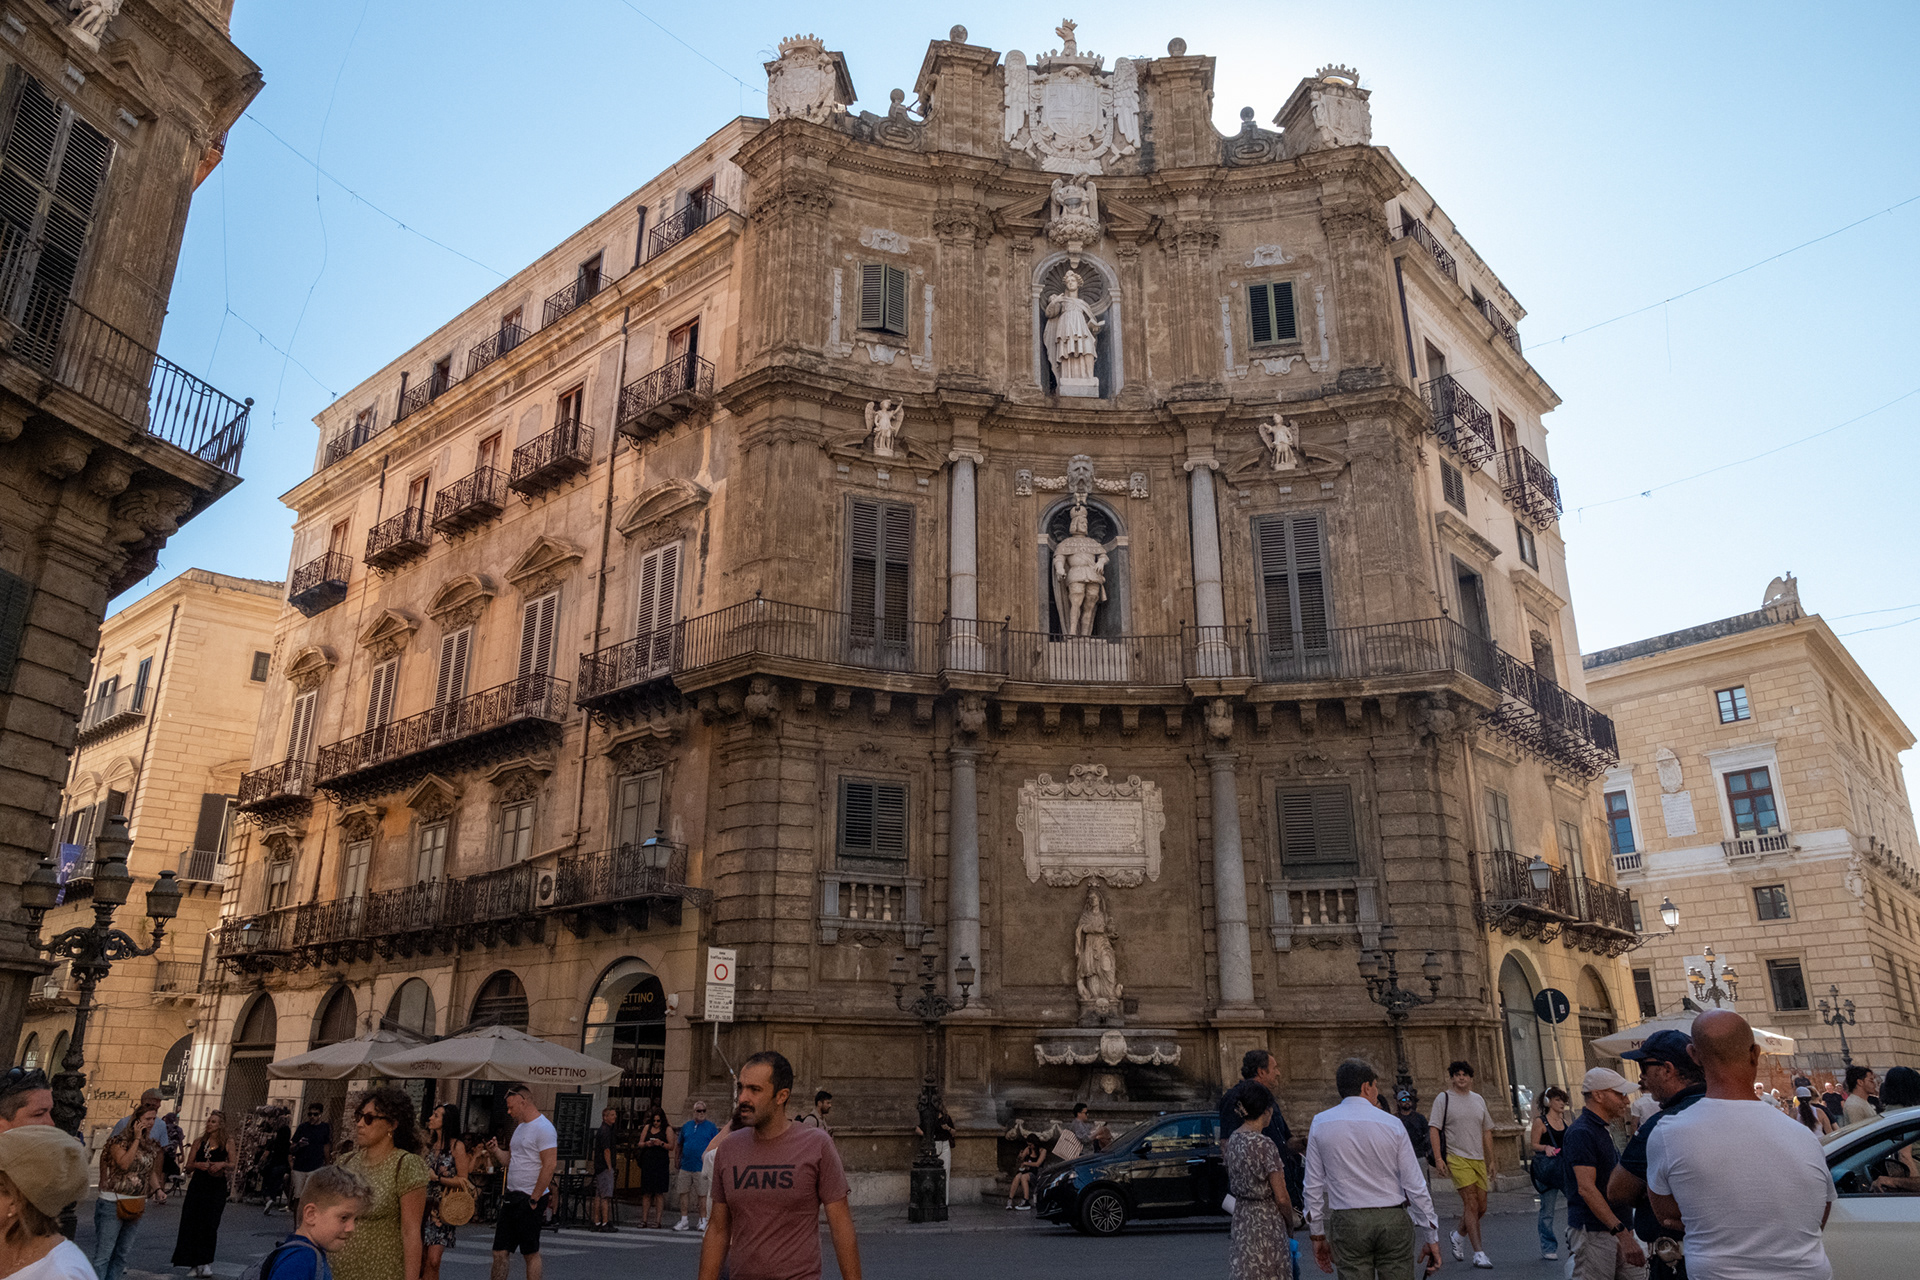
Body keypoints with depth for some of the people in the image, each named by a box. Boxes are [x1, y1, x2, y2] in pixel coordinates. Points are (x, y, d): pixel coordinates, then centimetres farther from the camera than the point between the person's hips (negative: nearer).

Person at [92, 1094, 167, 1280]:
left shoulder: (152, 1146, 9)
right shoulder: (119, 1141, -10)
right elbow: (124, 1163, -26)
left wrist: (157, 1189, 2)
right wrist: (137, 1139, -22)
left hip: (136, 1205, 6)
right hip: (113, 1202, -6)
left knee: (123, 1253, 13)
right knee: (103, 1254, -4)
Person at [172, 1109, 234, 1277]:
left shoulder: (227, 1144, 2)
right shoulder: (199, 1142, 6)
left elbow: (232, 1164, -2)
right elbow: (188, 1166, 5)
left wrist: (222, 1164, -22)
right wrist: (198, 1165, -15)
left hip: (217, 1188, -2)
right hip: (198, 1186, 2)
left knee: (210, 1224, -5)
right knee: (192, 1224, 0)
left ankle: (205, 1263, 3)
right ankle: (193, 1264, 10)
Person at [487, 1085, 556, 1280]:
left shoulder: (543, 1128, -14)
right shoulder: (520, 1127, 16)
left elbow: (550, 1165, -20)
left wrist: (534, 1200, -19)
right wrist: (497, 1151, 3)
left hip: (529, 1200, -9)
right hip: (512, 1198, 9)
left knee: (531, 1253, -1)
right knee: (500, 1251, 7)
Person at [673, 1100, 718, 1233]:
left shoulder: (711, 1127, 2)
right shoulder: (686, 1126, 11)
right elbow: (680, 1144, 19)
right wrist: (678, 1159, 13)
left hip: (701, 1167, -3)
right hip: (685, 1166, 4)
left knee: (702, 1194, -1)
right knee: (683, 1193, 5)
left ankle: (703, 1221, 8)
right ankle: (683, 1220, 15)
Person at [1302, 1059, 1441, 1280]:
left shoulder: (1320, 1124, 1)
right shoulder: (1392, 1124, -2)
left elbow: (1314, 1186, 3)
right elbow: (1415, 1185, 0)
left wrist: (1317, 1234, 11)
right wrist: (1431, 1237, 8)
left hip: (1347, 1222, 1)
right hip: (1393, 1220, 0)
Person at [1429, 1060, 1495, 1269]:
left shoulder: (1479, 1100, 14)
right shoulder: (1444, 1099, -2)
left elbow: (1487, 1132, 19)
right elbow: (1434, 1130, -5)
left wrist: (1491, 1160, 15)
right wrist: (1438, 1159, -13)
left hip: (1478, 1159, 5)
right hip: (1457, 1157, -5)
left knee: (1481, 1207, 6)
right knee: (1471, 1204, -12)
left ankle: (1459, 1236, 30)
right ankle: (1479, 1253, -8)